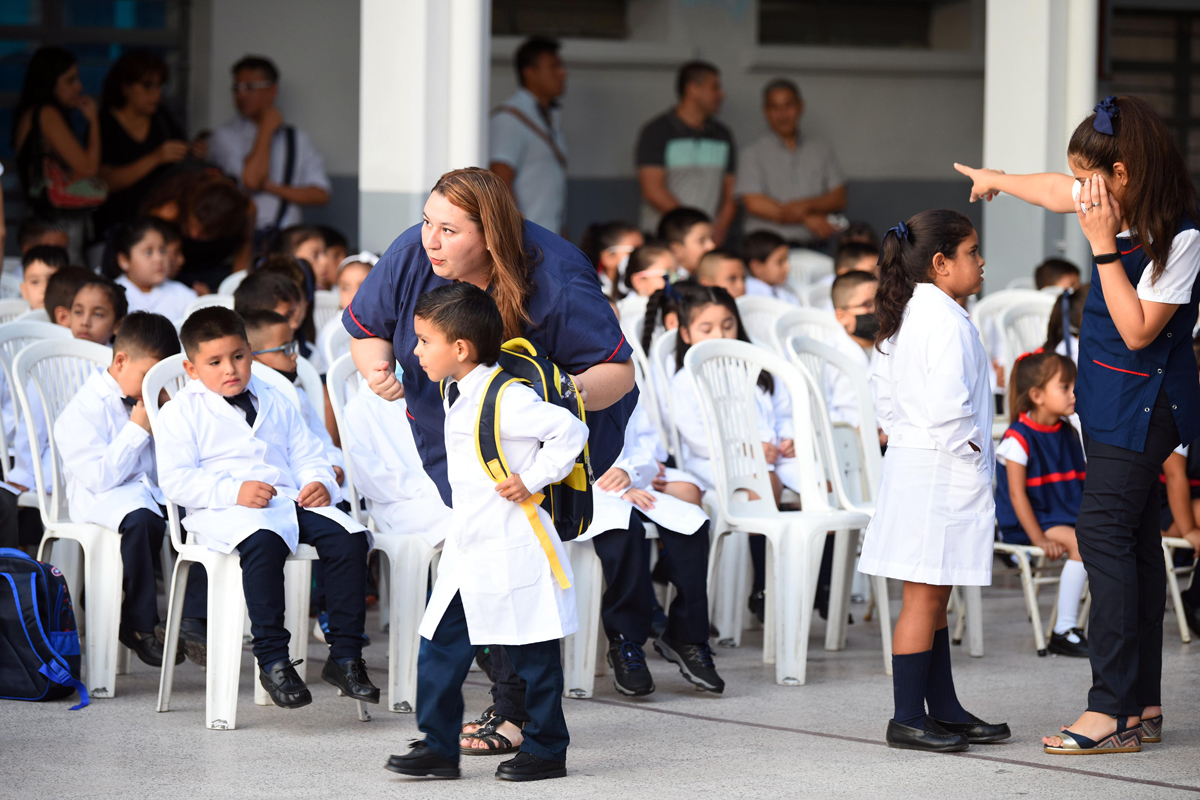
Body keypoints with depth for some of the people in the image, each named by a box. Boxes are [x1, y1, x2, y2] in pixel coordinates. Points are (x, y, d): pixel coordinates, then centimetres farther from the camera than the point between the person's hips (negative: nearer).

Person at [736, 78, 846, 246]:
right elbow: (754, 204, -5)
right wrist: (806, 219, -8)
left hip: (814, 245, 3)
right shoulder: (752, 153, 6)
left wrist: (806, 205, -10)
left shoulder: (822, 151, 17)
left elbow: (839, 199, 10)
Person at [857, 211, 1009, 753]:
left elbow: (884, 390, 21)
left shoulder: (904, 316, 14)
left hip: (912, 460, 11)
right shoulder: (946, 320, -17)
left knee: (934, 597, 14)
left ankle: (943, 709, 20)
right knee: (924, 597, -6)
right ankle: (907, 718, -2)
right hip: (938, 474, -11)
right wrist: (967, 451, -15)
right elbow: (947, 402, -26)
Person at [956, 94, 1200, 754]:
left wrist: (1104, 246, -25)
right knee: (1133, 538, 9)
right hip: (1113, 400, 9)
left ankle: (1113, 709, -16)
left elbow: (1138, 330, -24)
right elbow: (1053, 191, 24)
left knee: (1104, 531, -14)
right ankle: (1143, 703, 13)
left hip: (1143, 402, -9)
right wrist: (996, 179, 41)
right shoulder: (1114, 207, 3)